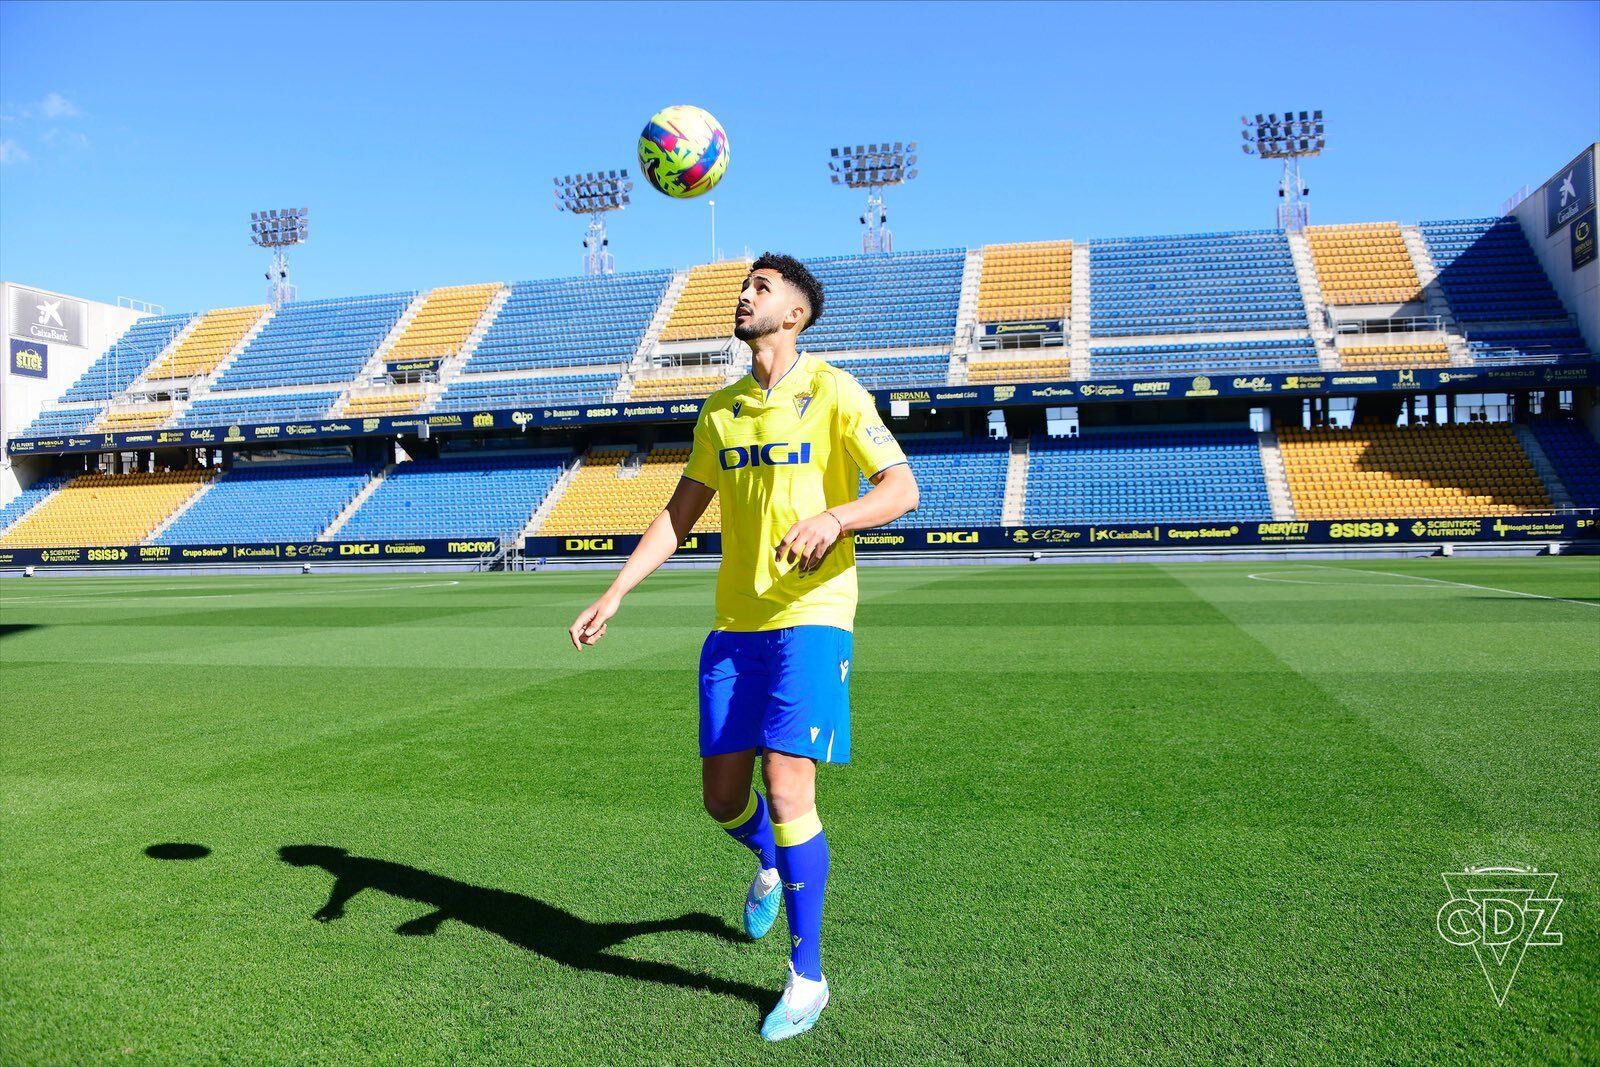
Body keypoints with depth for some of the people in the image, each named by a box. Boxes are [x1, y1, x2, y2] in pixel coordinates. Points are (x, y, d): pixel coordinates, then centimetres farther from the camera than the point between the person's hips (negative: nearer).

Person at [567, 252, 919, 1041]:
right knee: (723, 796, 8)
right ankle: (771, 867, 44)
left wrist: (832, 516, -31)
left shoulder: (833, 393, -4)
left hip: (811, 617, -5)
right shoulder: (720, 410, 13)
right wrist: (613, 596, 7)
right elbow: (678, 516, 15)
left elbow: (902, 489, -11)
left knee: (787, 788, -11)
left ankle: (807, 976, 8)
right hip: (734, 622, 5)